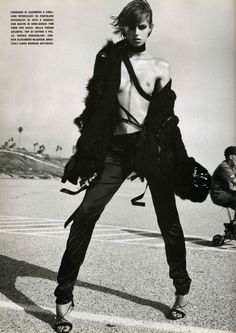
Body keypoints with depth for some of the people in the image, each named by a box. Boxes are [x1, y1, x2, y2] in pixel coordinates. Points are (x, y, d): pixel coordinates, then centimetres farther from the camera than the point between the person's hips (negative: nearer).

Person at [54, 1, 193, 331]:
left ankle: (182, 290, 26)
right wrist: (86, 156, -1)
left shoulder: (160, 68, 8)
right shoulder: (109, 59, 8)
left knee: (168, 219, 6)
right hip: (116, 146, 0)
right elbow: (96, 106, 5)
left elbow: (166, 119, 8)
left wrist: (179, 163, 5)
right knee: (85, 214, -11)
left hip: (152, 147, 0)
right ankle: (63, 297, -1)